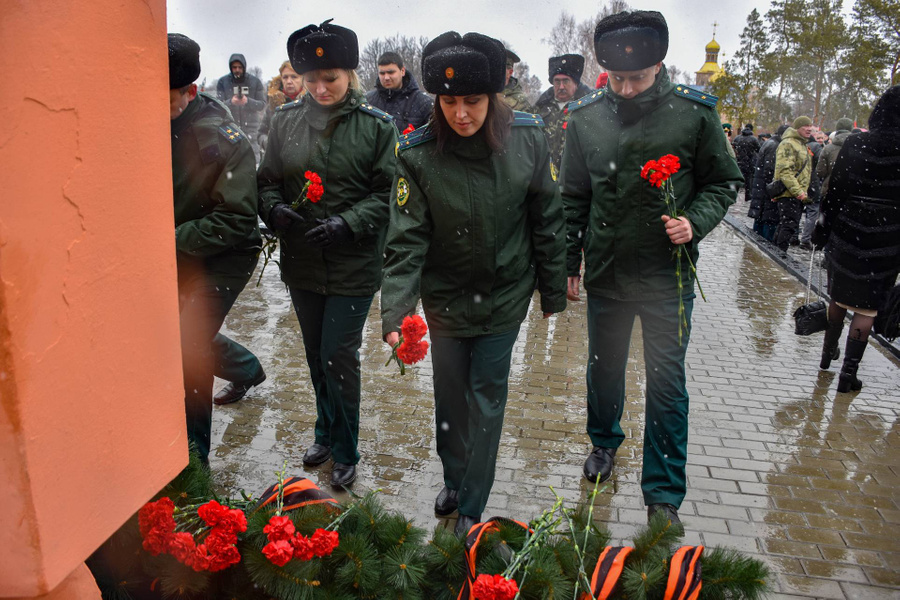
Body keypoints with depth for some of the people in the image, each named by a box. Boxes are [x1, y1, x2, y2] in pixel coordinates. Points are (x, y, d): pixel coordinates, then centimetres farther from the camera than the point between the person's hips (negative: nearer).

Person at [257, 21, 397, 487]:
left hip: (354, 265, -4)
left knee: (339, 356, -1)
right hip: (301, 262, 4)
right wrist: (275, 209, -13)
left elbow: (385, 194, -7)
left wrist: (347, 223, -22)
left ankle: (345, 452, 20)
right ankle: (326, 434, 40)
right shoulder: (286, 120, 2)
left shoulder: (375, 125, -7)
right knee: (316, 355, 17)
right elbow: (267, 181, 8)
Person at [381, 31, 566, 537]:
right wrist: (396, 315, -28)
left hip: (505, 295, 0)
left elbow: (548, 220, -3)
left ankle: (472, 510, 23)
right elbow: (407, 241, -17)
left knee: (487, 396, 6)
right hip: (446, 296, 1)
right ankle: (453, 480, 43)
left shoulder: (528, 139, -13)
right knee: (450, 393, 16)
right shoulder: (418, 154, -16)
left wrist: (554, 290, 4)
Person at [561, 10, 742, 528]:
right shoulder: (586, 116, -3)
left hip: (668, 276, -2)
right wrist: (570, 263, 7)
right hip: (605, 272, 2)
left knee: (667, 385, 4)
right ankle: (605, 442, 47)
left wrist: (696, 222, -17)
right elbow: (574, 198, 6)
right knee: (605, 368, 19)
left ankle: (664, 495, 20)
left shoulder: (694, 112, -8)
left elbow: (723, 183, 3)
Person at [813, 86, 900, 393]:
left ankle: (828, 353, 35)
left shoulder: (854, 144, -5)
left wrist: (823, 228, 6)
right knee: (867, 307, 5)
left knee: (839, 297, 19)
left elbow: (834, 190, -2)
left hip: (847, 231, 2)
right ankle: (848, 372, 5)